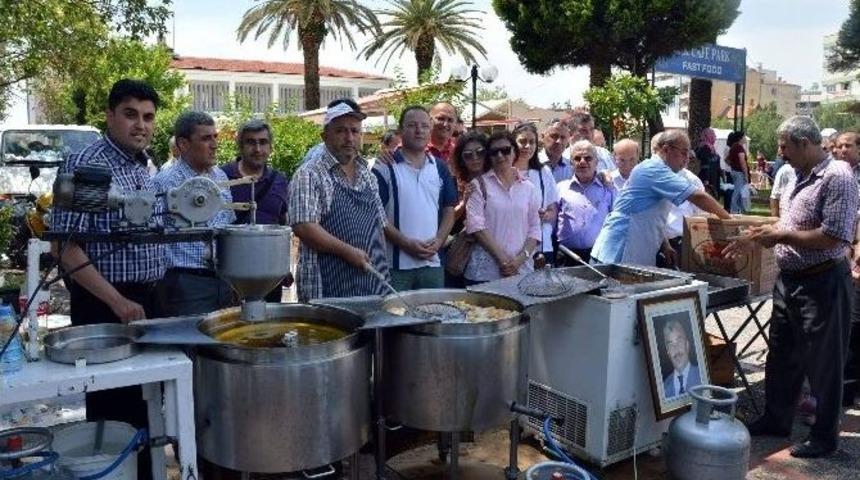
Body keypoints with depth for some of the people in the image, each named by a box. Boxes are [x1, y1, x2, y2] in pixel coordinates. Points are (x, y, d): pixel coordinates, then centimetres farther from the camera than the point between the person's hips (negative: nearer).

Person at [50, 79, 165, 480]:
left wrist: (150, 297, 15)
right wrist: (118, 302, -21)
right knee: (113, 407, 2)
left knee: (146, 402, 16)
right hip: (105, 306, -8)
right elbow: (65, 247, -18)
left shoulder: (143, 169, 11)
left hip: (146, 300, 8)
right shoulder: (84, 165, -13)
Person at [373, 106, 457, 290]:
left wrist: (439, 241, -3)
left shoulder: (440, 168, 11)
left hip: (432, 263, 5)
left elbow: (449, 210, 14)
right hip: (395, 265, -4)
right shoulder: (384, 168, -4)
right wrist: (405, 243, -16)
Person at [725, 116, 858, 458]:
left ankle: (824, 436, 22)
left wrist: (780, 235, -18)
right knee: (781, 356, 18)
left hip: (821, 284, -9)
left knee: (822, 364, 6)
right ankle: (776, 420, 34)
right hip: (789, 279, 9)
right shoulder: (799, 177, 10)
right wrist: (754, 238, 10)